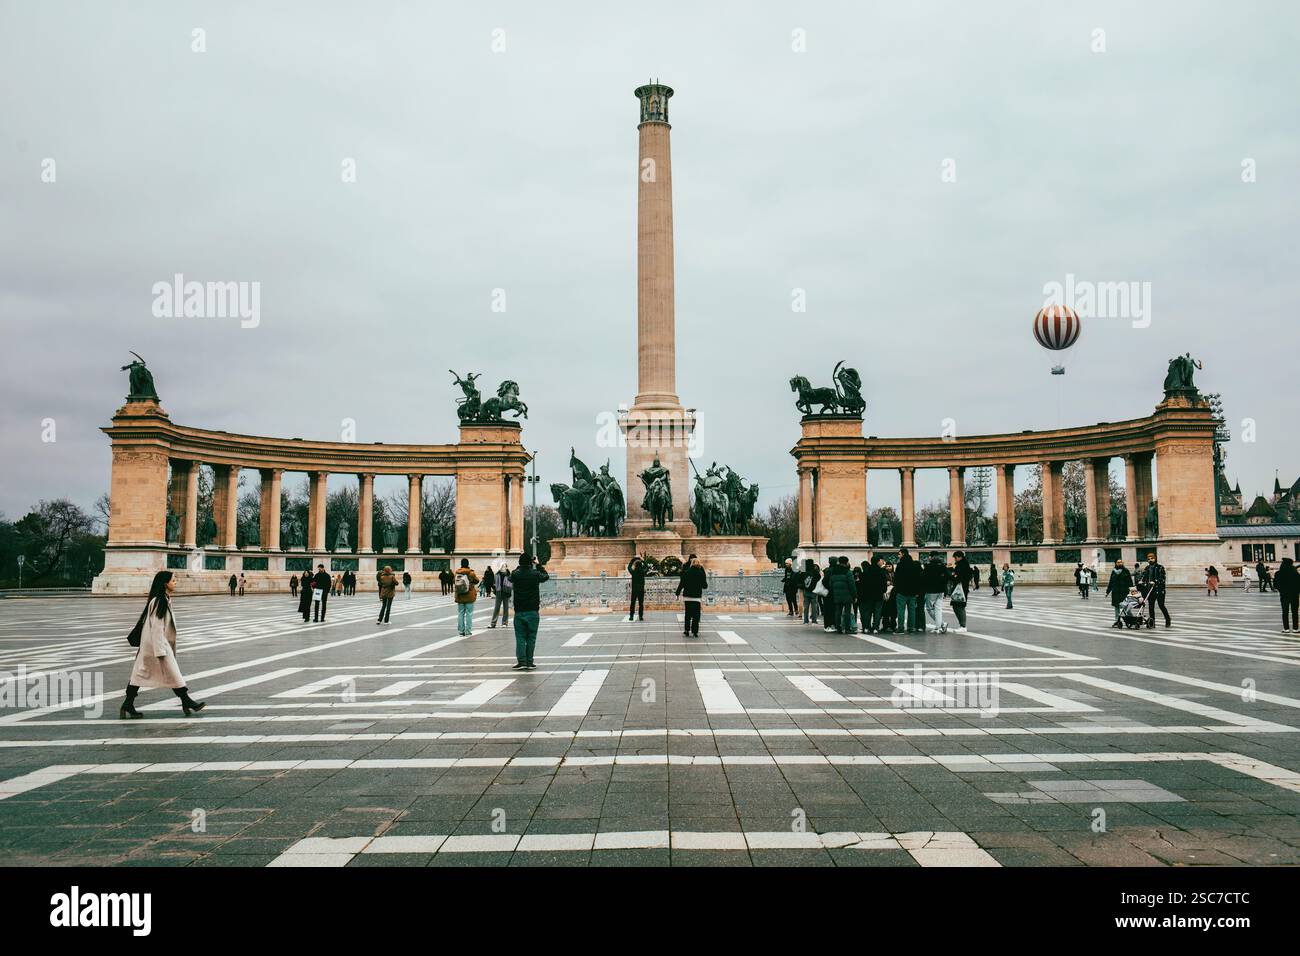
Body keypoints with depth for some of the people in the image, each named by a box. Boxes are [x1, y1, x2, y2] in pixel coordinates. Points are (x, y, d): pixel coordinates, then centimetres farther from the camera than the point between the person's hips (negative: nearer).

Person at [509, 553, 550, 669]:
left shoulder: (515, 575, -5)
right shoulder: (535, 574, -6)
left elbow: (510, 578, 19)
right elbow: (546, 576, 14)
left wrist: (520, 567, 21)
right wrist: (539, 565, 24)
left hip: (519, 612, 0)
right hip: (533, 612, 0)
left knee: (520, 638, 5)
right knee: (531, 638, 6)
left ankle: (521, 662, -3)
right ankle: (529, 663, 6)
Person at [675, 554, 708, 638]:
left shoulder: (686, 572, -1)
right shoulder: (701, 573, -4)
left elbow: (681, 583, 1)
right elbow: (705, 586, 0)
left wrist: (678, 592, 10)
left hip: (687, 596, 2)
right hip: (697, 596, -2)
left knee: (688, 614, 11)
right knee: (696, 615, 3)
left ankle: (687, 631, 13)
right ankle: (695, 631, -1)